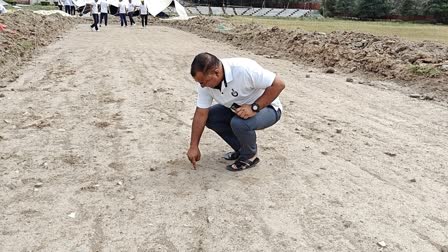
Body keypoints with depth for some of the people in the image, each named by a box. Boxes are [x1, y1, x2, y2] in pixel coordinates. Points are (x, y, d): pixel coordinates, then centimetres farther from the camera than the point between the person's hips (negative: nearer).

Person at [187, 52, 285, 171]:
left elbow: (278, 84, -29)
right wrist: (193, 147, -9)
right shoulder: (206, 81, -15)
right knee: (210, 116, -6)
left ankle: (250, 156, -3)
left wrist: (254, 107, -32)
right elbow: (201, 114, -10)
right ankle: (241, 149, 9)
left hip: (267, 108, -7)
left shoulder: (244, 69, -35)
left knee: (239, 123, -33)